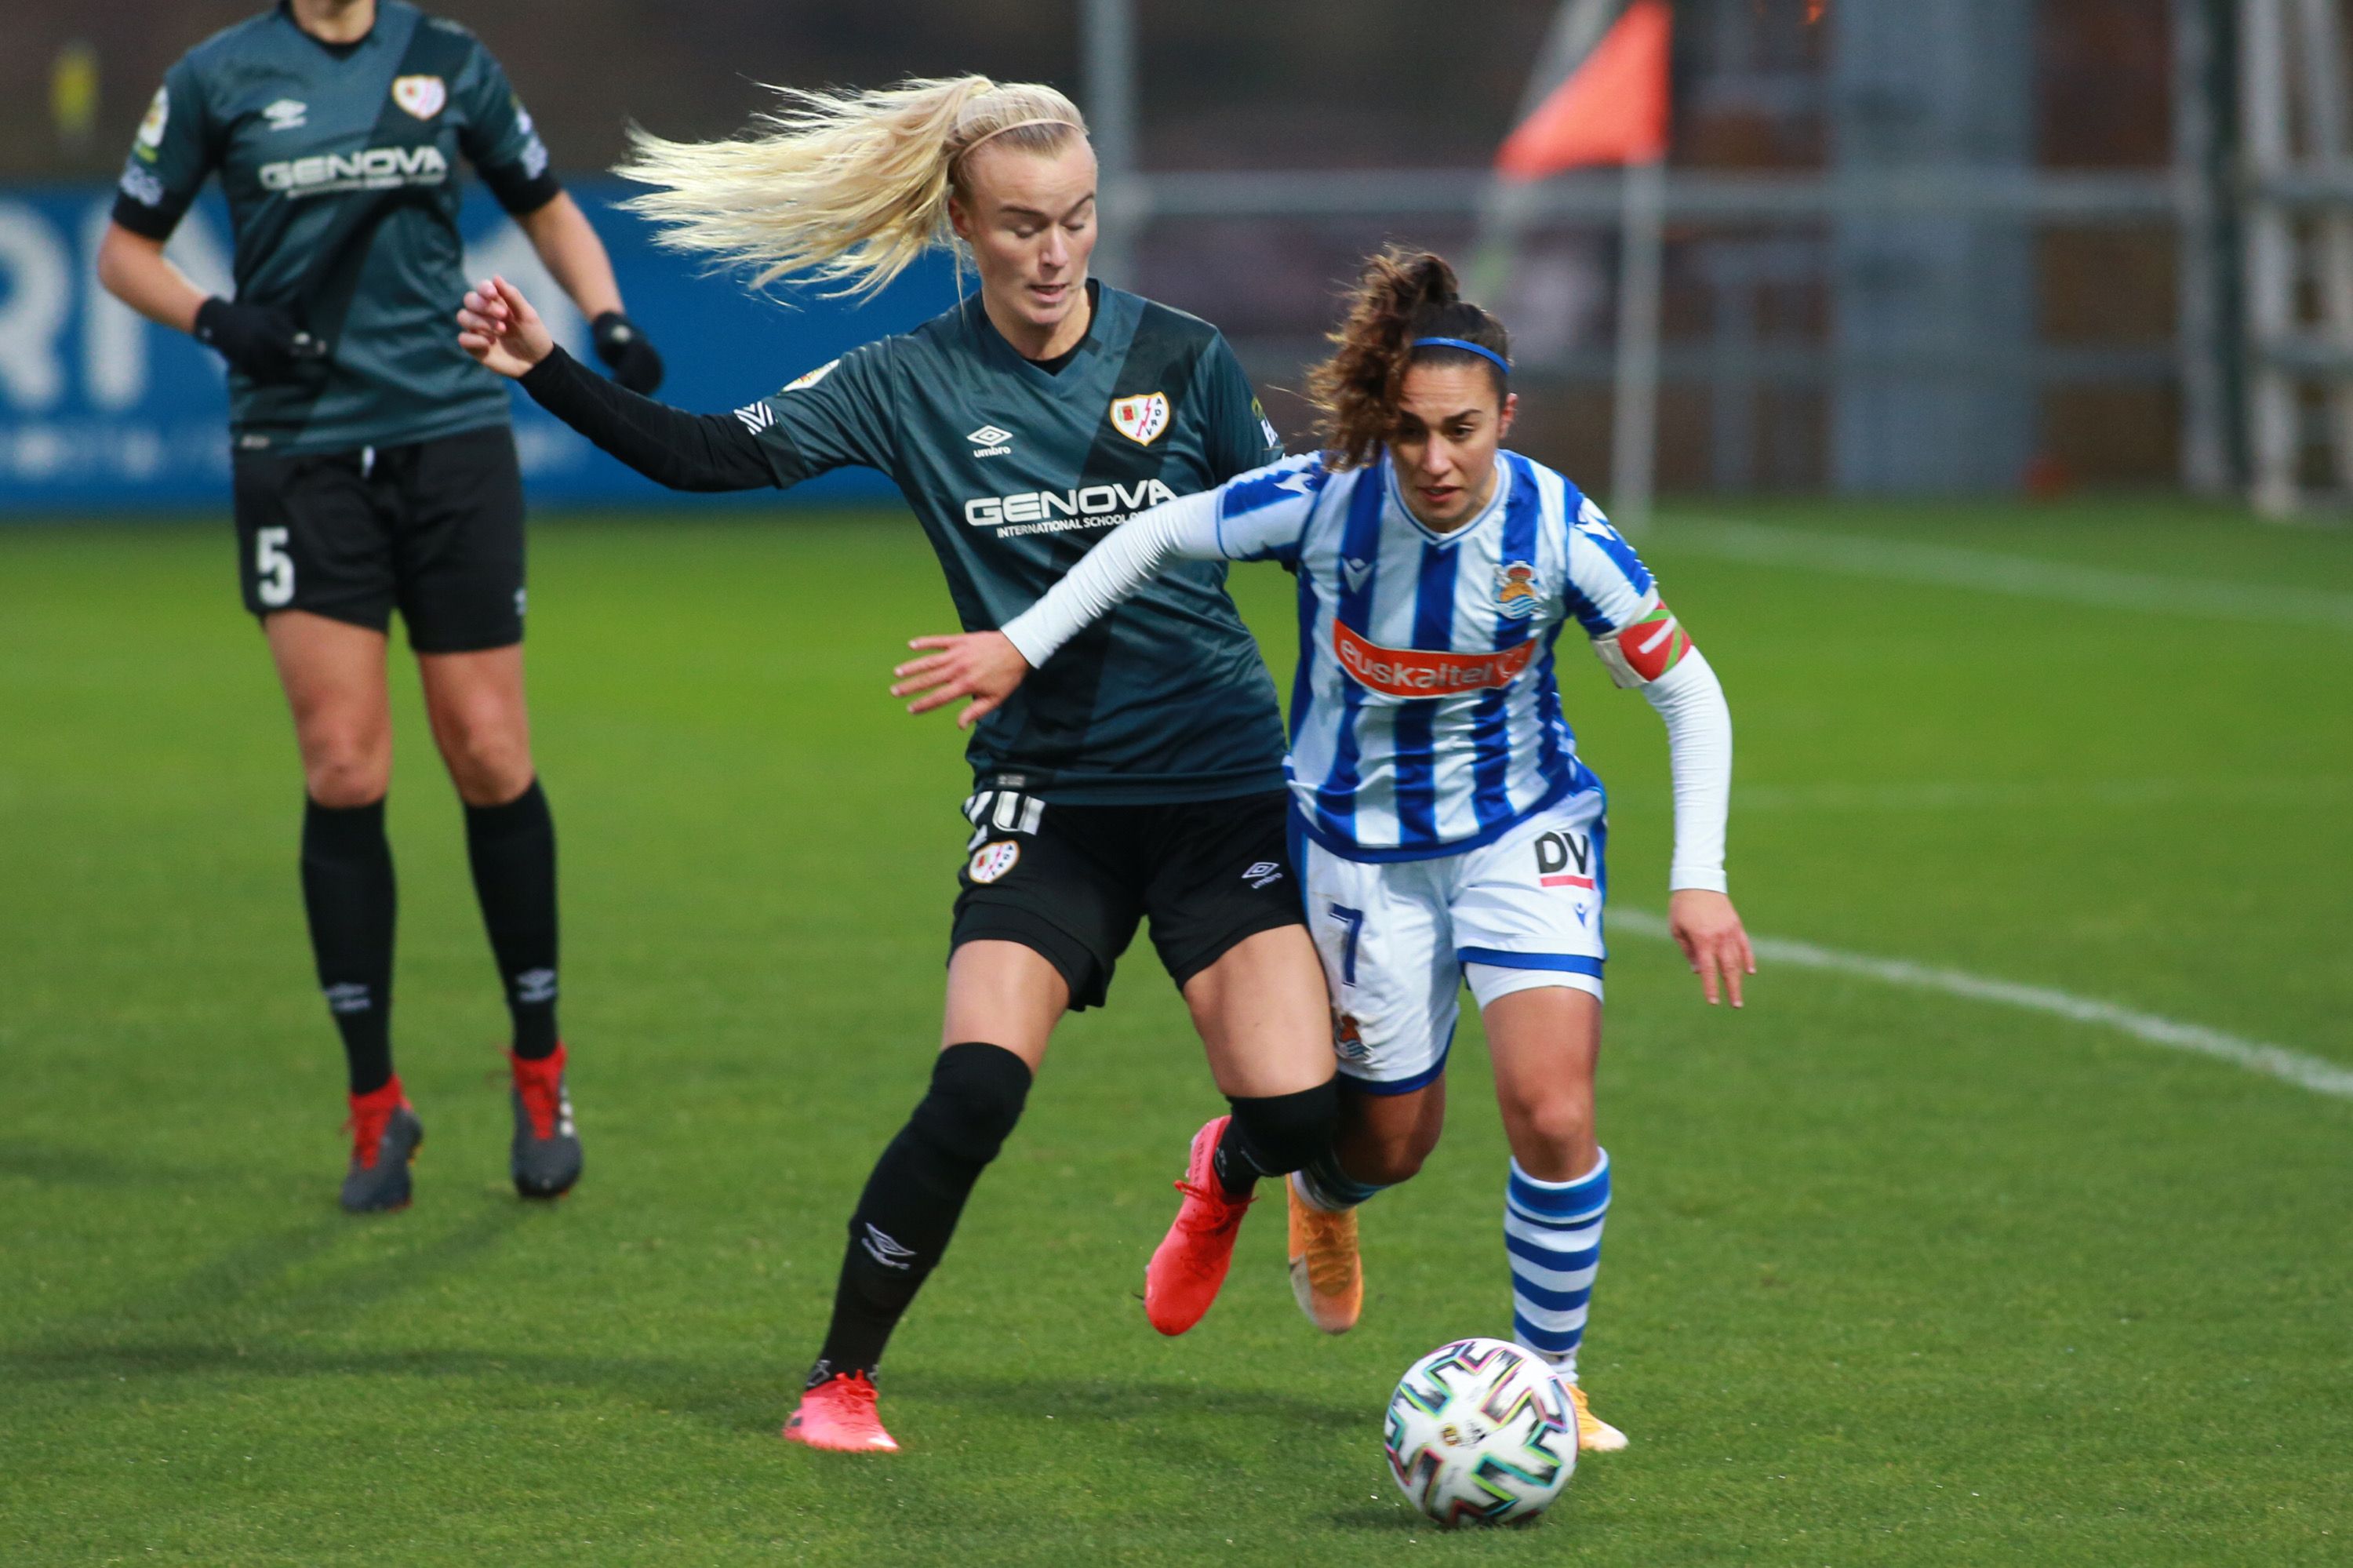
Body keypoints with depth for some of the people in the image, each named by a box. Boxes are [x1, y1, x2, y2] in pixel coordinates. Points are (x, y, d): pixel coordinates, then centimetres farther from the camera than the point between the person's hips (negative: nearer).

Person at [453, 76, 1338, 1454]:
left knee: (1299, 1113, -13)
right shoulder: (914, 385, -1)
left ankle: (1225, 1176, 27)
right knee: (977, 1089, -20)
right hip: (1045, 795, 0)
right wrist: (545, 370, -13)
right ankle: (844, 1379, 0)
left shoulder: (1182, 358, -2)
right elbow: (712, 456, -3)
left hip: (1222, 788, 0)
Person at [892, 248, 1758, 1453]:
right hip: (1363, 844, 1)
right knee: (1393, 1143, 13)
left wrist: (1697, 881, -16)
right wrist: (1022, 643, -7)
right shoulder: (1322, 501, -23)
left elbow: (1688, 695, -11)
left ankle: (1546, 1381, 4)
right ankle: (1321, 1190, 53)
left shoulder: (1560, 533, -22)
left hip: (1523, 830, -1)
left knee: (1551, 1114, -19)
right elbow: (1158, 536, -4)